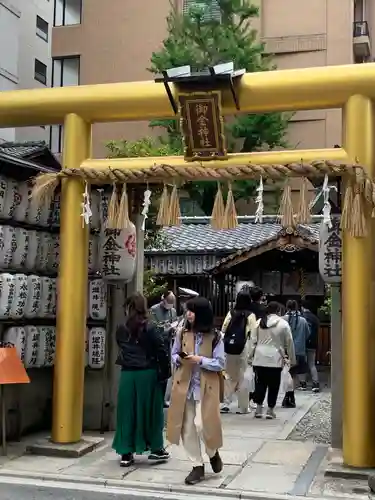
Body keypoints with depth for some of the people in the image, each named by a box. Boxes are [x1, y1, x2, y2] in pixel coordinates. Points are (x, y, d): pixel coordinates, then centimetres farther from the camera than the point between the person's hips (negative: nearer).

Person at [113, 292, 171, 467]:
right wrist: (165, 373, -3)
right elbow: (162, 352, -10)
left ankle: (126, 453, 9)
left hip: (127, 374, 2)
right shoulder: (149, 328, -7)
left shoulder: (121, 330, 4)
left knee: (127, 412, 7)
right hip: (148, 374, -2)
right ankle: (156, 448, 19)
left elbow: (121, 350, 9)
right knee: (151, 411, 9)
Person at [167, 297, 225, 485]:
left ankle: (213, 453, 20)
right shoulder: (182, 334, 3)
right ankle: (198, 466, 18)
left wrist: (200, 360, -19)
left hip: (205, 388, -4)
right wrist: (179, 359, -9)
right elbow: (173, 354, 14)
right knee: (187, 428, 4)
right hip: (184, 386, 4)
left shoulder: (215, 337, -7)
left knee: (202, 425, -12)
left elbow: (220, 363, -6)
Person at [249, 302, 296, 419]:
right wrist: (292, 359, 11)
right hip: (275, 359, -2)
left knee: (260, 384, 10)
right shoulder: (283, 323, -2)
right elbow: (289, 343, 3)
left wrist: (250, 356, 10)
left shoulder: (259, 322, 5)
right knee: (273, 386, 7)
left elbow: (253, 340, 5)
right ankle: (270, 410, 10)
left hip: (260, 358, 3)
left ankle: (258, 409, 9)